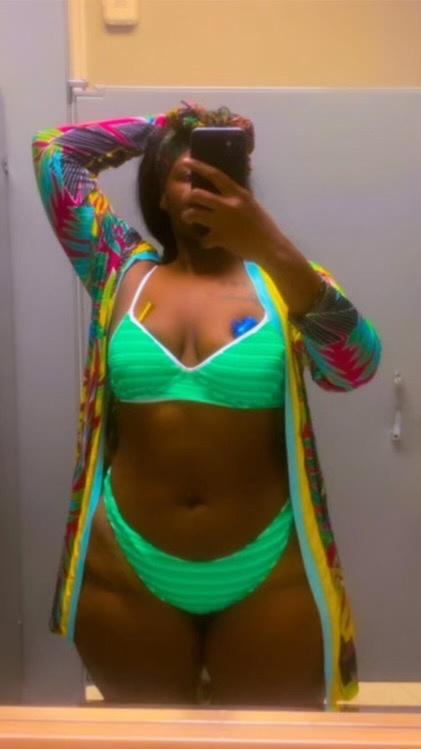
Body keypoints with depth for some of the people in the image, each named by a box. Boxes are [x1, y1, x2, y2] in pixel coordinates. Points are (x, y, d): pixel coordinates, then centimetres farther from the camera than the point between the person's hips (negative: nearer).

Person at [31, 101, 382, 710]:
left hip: (270, 574, -1)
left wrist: (273, 249, -33)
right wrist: (165, 126, 7)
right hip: (126, 570, 2)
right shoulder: (125, 270, 3)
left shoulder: (282, 278, -3)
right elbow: (53, 149, 5)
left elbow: (356, 368, -21)